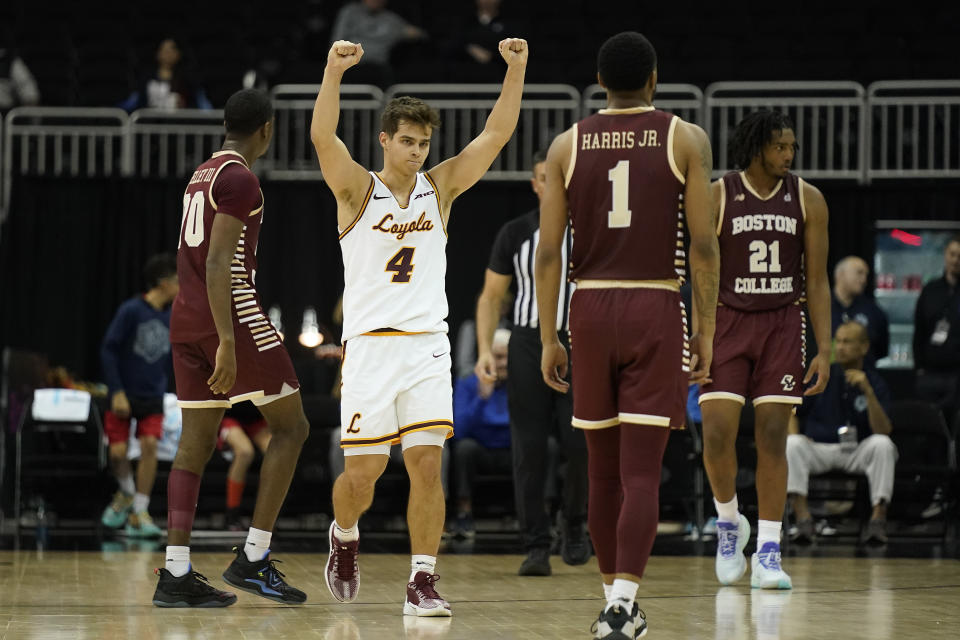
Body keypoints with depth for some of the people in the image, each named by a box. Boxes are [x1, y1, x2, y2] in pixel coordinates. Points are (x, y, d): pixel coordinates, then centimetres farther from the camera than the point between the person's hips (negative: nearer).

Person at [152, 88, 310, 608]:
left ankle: (175, 574, 0)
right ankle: (252, 559, -3)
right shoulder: (239, 179, -12)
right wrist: (228, 343, -24)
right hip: (231, 315, -9)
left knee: (196, 442, 6)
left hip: (186, 317, 9)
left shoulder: (201, 175, 17)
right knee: (290, 426, 1)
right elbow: (218, 263, -20)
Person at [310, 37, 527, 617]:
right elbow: (323, 138, -19)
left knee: (427, 465, -7)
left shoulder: (441, 187, 8)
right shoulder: (357, 189, -2)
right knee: (364, 468, 1)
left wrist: (516, 70, -10)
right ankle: (345, 536, 33)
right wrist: (334, 74, -34)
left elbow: (496, 135, 1)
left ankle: (423, 583, -4)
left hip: (427, 346, 2)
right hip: (371, 345, -2)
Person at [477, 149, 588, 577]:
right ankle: (536, 546, 0)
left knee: (582, 446, -9)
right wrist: (485, 349, -4)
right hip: (529, 345, 1)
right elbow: (491, 297, 8)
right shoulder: (515, 234, 5)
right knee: (529, 449, -4)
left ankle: (574, 525, 16)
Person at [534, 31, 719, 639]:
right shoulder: (686, 139, 0)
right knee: (641, 472, -5)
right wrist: (707, 331, 1)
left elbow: (548, 254, 3)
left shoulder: (567, 145, 6)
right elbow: (704, 246, -5)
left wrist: (549, 339, 8)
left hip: (590, 310, 3)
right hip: (657, 310, -2)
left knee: (603, 468, 13)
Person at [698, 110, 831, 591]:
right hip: (728, 321, -1)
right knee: (717, 434, -11)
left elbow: (816, 281, 3)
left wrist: (824, 349, -3)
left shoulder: (807, 200, 1)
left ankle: (768, 552, 2)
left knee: (772, 437, -2)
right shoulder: (717, 197, -4)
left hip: (783, 325, 1)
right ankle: (729, 522, 15)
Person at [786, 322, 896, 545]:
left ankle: (878, 516, -30)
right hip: (819, 449, 1)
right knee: (791, 444, -30)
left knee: (882, 444, -31)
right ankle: (802, 516, -34)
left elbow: (883, 431, -14)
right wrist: (795, 435, -11)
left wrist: (868, 392, -24)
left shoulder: (875, 382, 0)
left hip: (857, 451, -1)